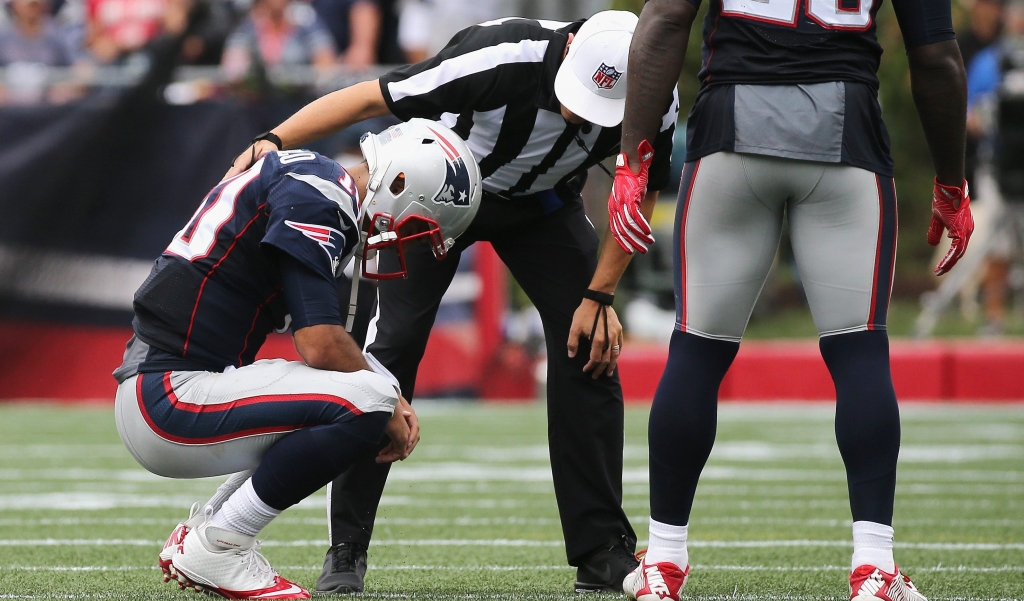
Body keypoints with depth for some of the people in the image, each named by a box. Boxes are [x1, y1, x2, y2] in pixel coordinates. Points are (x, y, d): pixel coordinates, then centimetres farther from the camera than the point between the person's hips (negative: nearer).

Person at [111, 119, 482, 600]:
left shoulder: (317, 189, 17)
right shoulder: (313, 198, -14)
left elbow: (315, 340, 23)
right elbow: (321, 345, -19)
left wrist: (389, 400, 8)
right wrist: (388, 408, -4)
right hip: (169, 402, -11)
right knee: (365, 403, -21)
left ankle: (199, 533, 13)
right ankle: (217, 547, -10)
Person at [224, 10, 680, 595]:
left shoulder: (655, 103, -27)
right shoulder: (508, 58, -40)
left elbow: (638, 196, -7)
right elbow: (370, 98, -34)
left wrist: (599, 294, -11)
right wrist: (274, 143, -42)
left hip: (541, 204, 3)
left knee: (591, 347, -10)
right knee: (393, 344, -14)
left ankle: (602, 552, -1)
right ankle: (346, 550, -5)